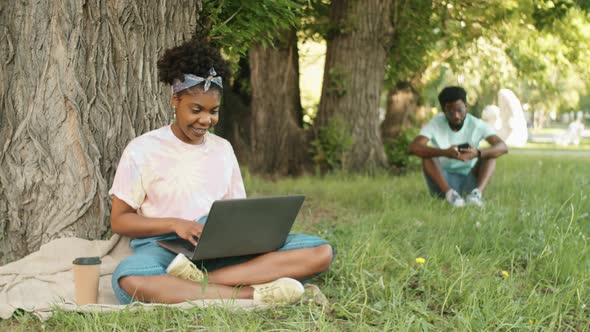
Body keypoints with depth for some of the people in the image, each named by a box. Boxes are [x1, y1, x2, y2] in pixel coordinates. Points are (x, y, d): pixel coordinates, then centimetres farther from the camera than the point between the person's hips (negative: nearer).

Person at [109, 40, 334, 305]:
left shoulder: (223, 149, 18)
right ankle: (252, 293, -37)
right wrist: (175, 224, -15)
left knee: (320, 252, -17)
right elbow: (119, 220, 2)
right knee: (129, 279, -41)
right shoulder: (142, 150, 4)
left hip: (223, 250, 5)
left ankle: (202, 279, -31)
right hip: (164, 248, -4)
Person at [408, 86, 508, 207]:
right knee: (427, 155, -24)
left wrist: (478, 153, -42)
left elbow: (503, 147, -20)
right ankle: (449, 193, -41)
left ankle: (477, 192, -40)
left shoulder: (477, 124, -7)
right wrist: (444, 153, -42)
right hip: (443, 181, -1)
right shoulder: (435, 124, -9)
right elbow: (413, 147, -26)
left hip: (469, 181, 1)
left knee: (490, 154, -18)